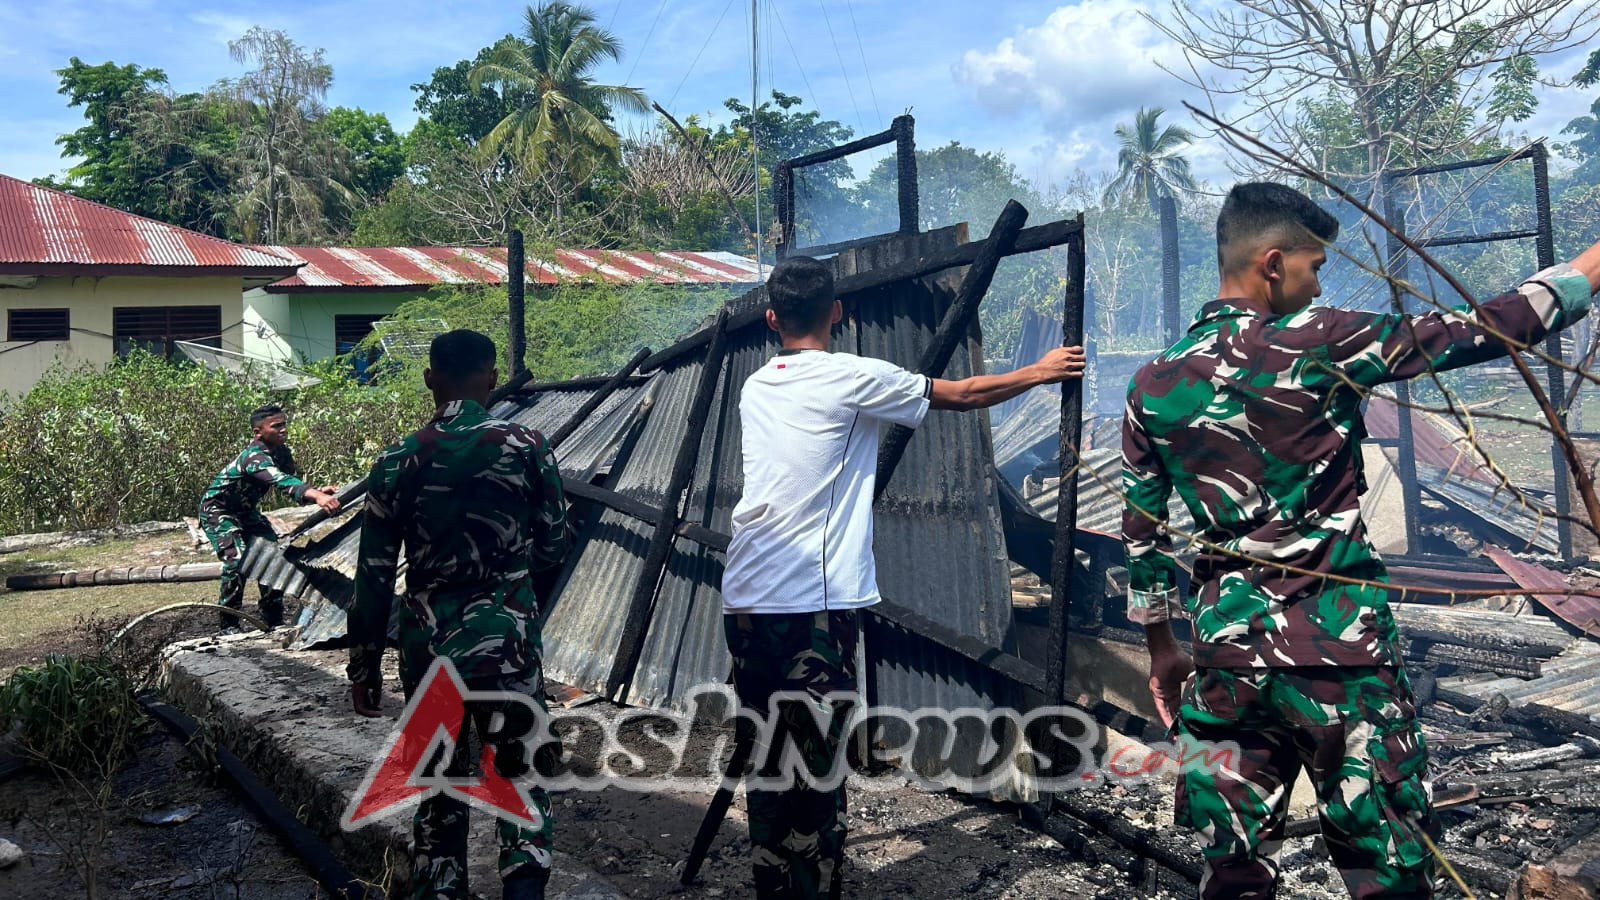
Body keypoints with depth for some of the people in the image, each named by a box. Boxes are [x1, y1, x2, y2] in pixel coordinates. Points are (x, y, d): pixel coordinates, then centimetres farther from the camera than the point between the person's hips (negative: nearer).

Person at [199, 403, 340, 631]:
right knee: (236, 560, -23)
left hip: (245, 510, 9)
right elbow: (282, 481, -52)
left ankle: (273, 621, 11)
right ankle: (229, 626, -12)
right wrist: (316, 496, -67)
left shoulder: (282, 453, -8)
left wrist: (319, 492, -28)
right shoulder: (254, 456, -34)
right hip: (217, 509, -8)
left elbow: (295, 491, -7)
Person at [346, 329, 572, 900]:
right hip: (507, 638, -1)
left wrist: (363, 669, 9)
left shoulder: (398, 462, -3)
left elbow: (372, 580, -1)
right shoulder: (529, 448, -6)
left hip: (427, 641, 2)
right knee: (521, 778, 7)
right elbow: (554, 548, 4)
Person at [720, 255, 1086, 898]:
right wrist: (1041, 371, 22)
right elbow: (963, 395, 6)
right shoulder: (852, 378, -4)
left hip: (744, 600, 6)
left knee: (766, 760, 14)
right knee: (817, 766, 0)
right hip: (811, 604, -6)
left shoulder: (755, 387, 14)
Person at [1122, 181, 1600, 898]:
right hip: (1340, 653, -4)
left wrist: (1161, 650, 22)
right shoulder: (1319, 345, -9)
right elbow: (1480, 330, -2)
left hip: (1226, 659, 5)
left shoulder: (1153, 386, 5)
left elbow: (1142, 536, 11)